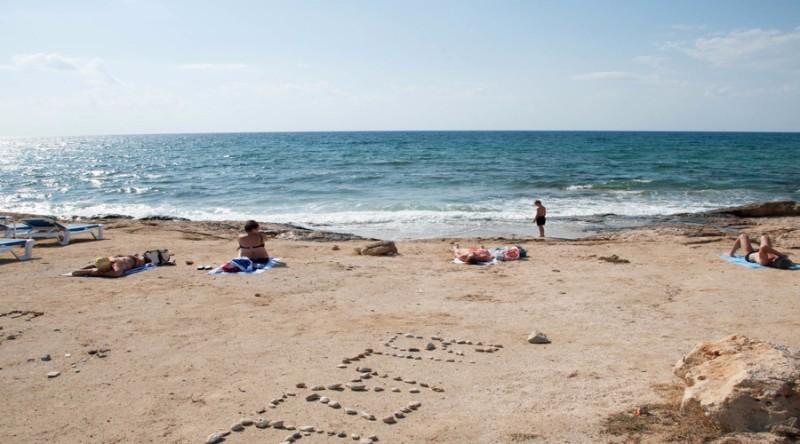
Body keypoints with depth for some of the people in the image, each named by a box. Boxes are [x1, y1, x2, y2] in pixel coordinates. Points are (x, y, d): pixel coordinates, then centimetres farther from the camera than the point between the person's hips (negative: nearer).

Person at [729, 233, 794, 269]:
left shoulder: (764, 261, -51)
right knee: (764, 237, 28)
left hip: (750, 255, -4)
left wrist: (780, 254, -59)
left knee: (743, 236, 19)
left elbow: (764, 247, -62)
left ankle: (732, 252, 45)